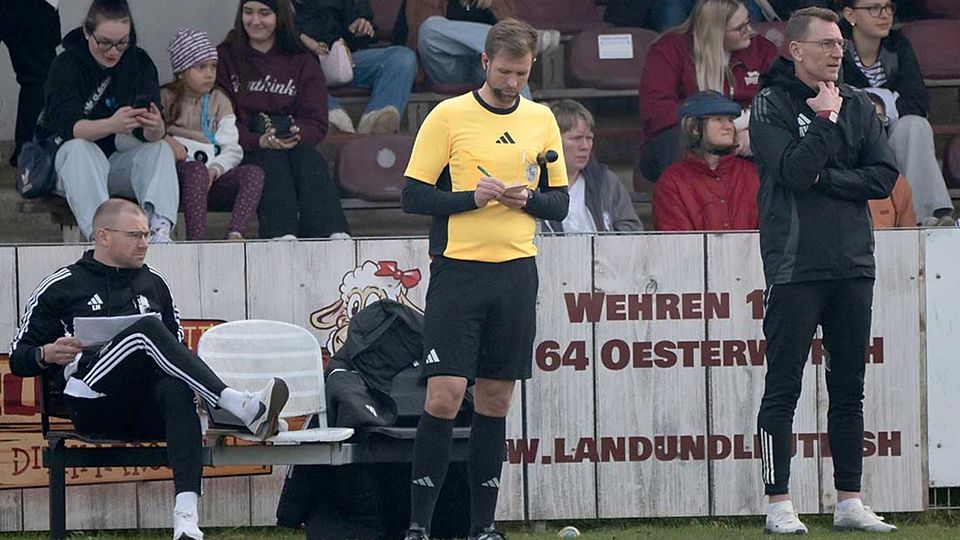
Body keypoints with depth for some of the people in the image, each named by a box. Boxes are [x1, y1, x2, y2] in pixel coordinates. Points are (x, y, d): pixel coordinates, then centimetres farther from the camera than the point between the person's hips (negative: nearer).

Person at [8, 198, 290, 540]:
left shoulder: (153, 284, 26)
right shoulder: (60, 287, 14)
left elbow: (177, 346, 30)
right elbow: (18, 359, 14)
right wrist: (48, 355, -9)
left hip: (148, 414, 4)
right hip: (93, 406, -3)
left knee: (176, 390, -36)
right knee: (146, 328, -29)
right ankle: (244, 408, -45)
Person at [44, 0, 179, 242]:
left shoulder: (140, 63, -3)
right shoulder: (67, 65, -11)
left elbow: (152, 136, -14)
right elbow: (68, 127, -26)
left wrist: (155, 126, -41)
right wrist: (112, 125, -47)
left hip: (120, 163, 3)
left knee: (161, 149, -24)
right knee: (78, 149, -34)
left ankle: (160, 229, -45)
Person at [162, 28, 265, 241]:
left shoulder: (219, 101, 19)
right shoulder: (164, 99, 10)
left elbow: (232, 149, 9)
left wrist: (214, 170, -12)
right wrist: (164, 139, -20)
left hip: (212, 179, 4)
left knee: (254, 173, -24)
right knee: (197, 169, -38)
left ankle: (235, 235, -46)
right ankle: (196, 241, -52)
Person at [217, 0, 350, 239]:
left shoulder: (302, 62, 15)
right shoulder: (225, 57, 9)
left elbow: (316, 122, 5)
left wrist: (296, 136, -19)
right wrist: (258, 141, -20)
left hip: (294, 146, 2)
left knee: (308, 158, -31)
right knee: (273, 162, -33)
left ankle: (334, 235, -52)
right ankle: (282, 236, -56)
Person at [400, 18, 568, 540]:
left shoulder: (541, 120, 11)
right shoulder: (448, 116, -2)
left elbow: (560, 201, 13)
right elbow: (413, 194, -4)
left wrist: (528, 198, -8)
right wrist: (473, 197, -18)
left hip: (516, 276, 4)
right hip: (458, 269, -4)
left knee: (495, 400, 7)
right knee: (444, 395, -11)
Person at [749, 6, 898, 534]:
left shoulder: (857, 105, 12)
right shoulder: (771, 105, -2)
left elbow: (884, 176, 2)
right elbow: (795, 170, -17)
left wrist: (825, 179, -8)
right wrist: (825, 120, -11)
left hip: (853, 266, 5)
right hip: (795, 267, -5)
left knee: (849, 388, 8)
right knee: (783, 387, -4)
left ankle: (849, 501, 13)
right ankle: (778, 505, -2)